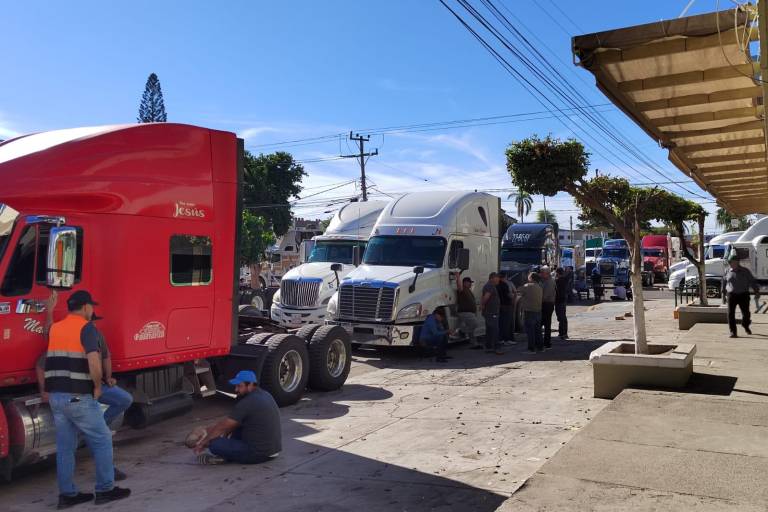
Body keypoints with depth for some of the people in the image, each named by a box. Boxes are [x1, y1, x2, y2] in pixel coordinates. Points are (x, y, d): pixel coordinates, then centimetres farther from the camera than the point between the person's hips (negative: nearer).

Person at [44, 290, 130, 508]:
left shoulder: (55, 328, 12)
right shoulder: (87, 328, -10)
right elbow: (94, 362, -22)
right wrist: (97, 386, -9)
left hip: (55, 395, 8)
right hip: (78, 397, -7)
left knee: (65, 446, 13)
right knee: (101, 440, 5)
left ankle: (67, 494, 18)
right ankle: (105, 489, 9)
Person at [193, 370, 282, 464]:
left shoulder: (247, 403, -18)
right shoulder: (265, 395, 11)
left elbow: (223, 427, -9)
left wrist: (202, 443, 4)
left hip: (260, 454, -10)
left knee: (214, 443, -12)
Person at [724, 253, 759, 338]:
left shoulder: (745, 271, 0)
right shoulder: (728, 272, 6)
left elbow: (752, 282, 3)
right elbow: (725, 283, 16)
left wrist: (757, 291, -7)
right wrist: (726, 294, 16)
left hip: (743, 295, -1)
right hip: (731, 295, 1)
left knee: (746, 313, 5)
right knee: (731, 314, -7)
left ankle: (746, 326, 35)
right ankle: (733, 332, -2)